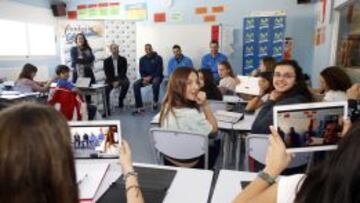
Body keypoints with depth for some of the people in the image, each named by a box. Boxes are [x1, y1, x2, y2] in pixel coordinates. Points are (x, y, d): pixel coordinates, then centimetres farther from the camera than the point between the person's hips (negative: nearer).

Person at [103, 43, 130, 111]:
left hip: (121, 78, -1)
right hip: (111, 79, 1)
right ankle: (106, 109, -18)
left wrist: (118, 81, -17)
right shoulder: (106, 61, 5)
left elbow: (124, 71, -4)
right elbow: (107, 73, -1)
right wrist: (113, 82, -15)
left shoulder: (123, 59, 4)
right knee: (105, 89, -26)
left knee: (126, 82, -34)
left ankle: (121, 99, -13)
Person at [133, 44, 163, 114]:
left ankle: (155, 101, -16)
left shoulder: (158, 58, -3)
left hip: (156, 76, -4)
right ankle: (139, 107, -21)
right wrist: (144, 78, -12)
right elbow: (141, 71, 8)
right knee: (136, 85, -23)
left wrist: (150, 77, -19)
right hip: (146, 77, 4)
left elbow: (159, 71, -9)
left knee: (155, 83, -40)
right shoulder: (142, 59, 9)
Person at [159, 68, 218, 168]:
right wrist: (205, 104, -24)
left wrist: (201, 106, -10)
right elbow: (214, 128, -17)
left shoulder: (167, 106, -13)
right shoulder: (191, 114, -38)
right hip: (191, 164, -6)